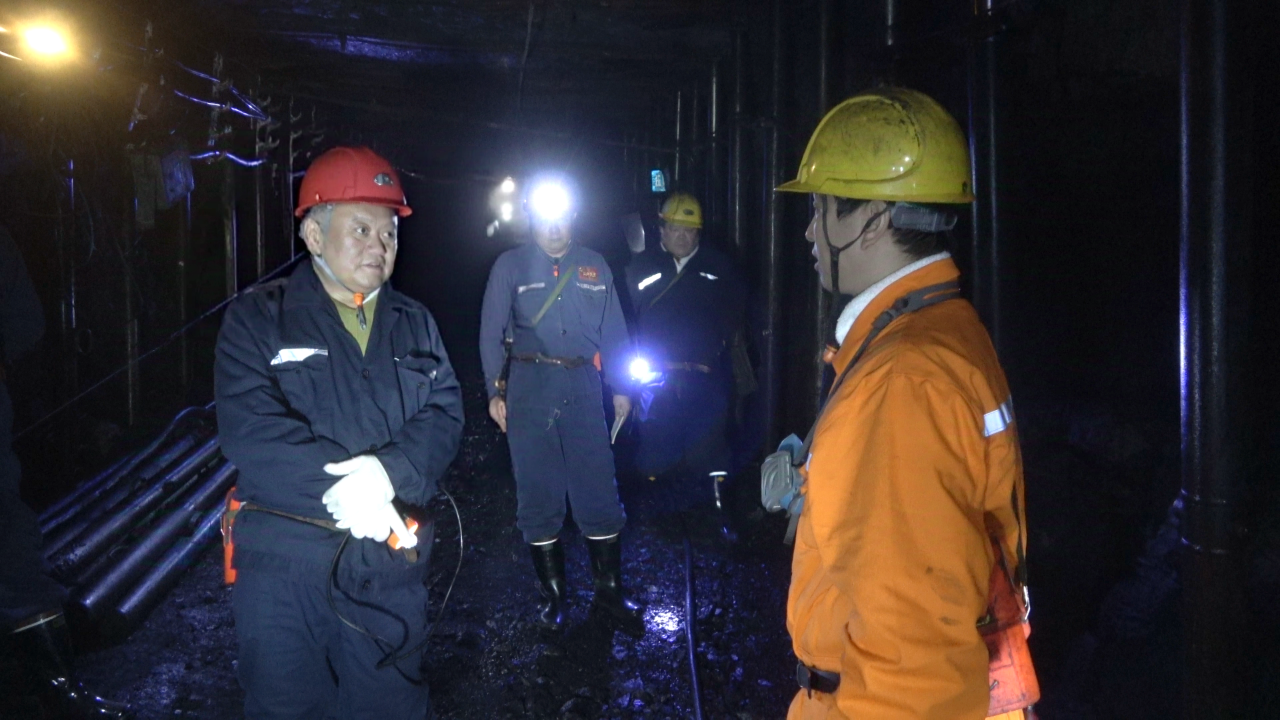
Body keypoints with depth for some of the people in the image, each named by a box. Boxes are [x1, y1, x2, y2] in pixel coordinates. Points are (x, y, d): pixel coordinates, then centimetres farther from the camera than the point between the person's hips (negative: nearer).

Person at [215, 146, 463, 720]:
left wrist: (389, 470, -20)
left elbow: (444, 415, -1)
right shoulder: (258, 319, -1)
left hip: (390, 561, 3)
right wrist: (337, 484, -22)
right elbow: (247, 427, -13)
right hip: (283, 555, -2)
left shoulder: (416, 324, 10)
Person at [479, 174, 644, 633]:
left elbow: (613, 330, 12)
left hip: (584, 388, 1)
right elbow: (491, 332, 4)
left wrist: (620, 387, 9)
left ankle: (610, 589, 16)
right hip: (530, 388, -1)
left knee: (599, 489, 0)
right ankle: (552, 592, 21)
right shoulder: (510, 265, 4)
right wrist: (495, 390, -4)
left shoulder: (594, 266, 10)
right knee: (538, 492, 5)